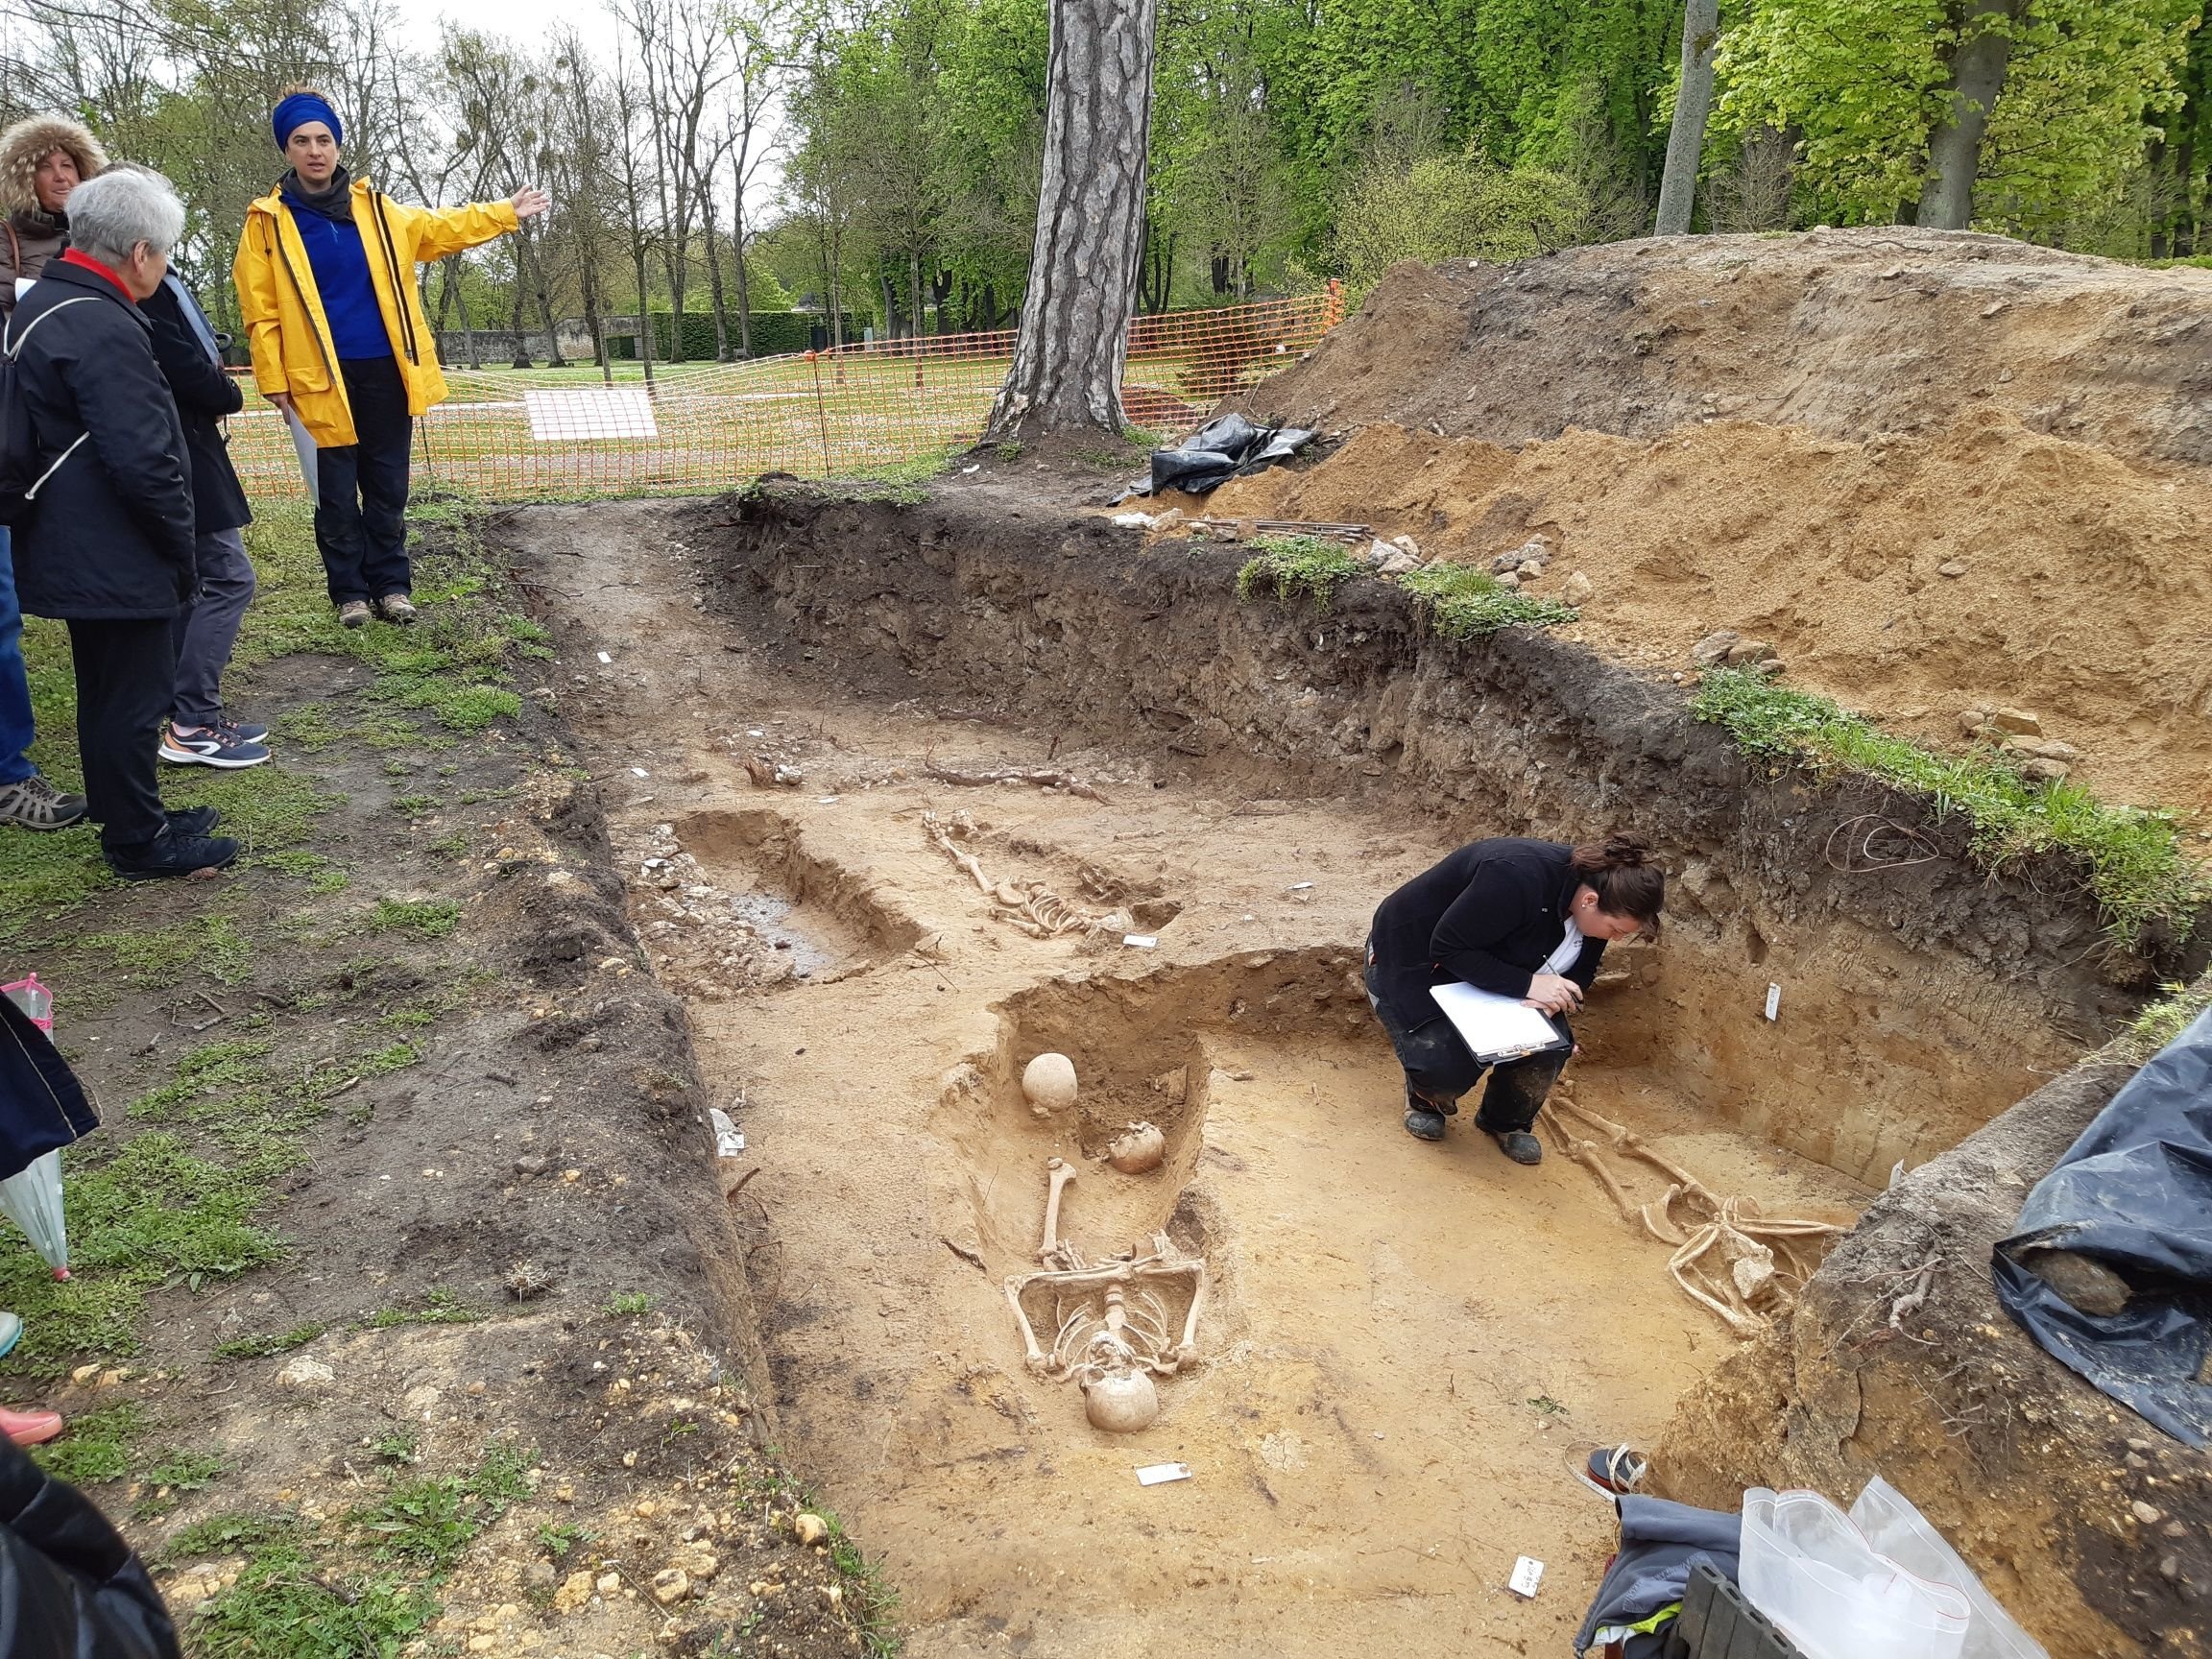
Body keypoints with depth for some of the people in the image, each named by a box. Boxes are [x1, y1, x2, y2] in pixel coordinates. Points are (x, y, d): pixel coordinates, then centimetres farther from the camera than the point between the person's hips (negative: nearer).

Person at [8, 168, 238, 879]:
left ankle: (128, 820, 31)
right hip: (115, 554, -10)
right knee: (133, 696, 1)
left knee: (109, 693, 19)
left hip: (74, 547, 10)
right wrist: (180, 545, -11)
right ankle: (139, 842, 13)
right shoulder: (106, 331, -21)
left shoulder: (43, 305, 12)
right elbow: (143, 463, -25)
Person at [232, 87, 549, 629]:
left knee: (387, 486, 9)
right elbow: (261, 310, -2)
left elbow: (439, 229, 21)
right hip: (323, 378, -2)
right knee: (336, 492, 4)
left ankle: (391, 583, 19)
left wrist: (505, 214, 21)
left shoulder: (375, 209, 7)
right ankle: (350, 590, 14)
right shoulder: (269, 221, -1)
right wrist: (274, 380, -7)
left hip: (385, 370, 3)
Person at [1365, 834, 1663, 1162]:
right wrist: (1527, 984, -38)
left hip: (1484, 962, 7)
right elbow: (1448, 948, -33)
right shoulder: (1517, 877, -39)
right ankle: (1424, 1099, 13)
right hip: (1409, 958, -7)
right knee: (1449, 1065, -24)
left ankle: (1505, 1122, 13)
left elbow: (1580, 971, 0)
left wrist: (1551, 998, -24)